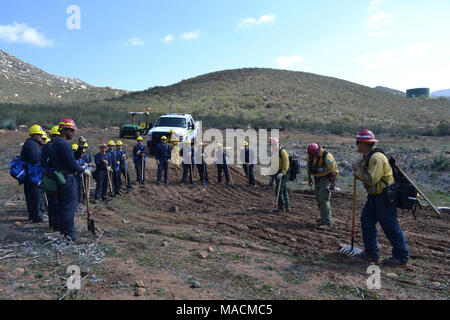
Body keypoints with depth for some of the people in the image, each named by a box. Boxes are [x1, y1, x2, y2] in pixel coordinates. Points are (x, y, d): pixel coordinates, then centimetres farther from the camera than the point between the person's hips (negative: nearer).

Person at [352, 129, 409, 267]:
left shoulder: (377, 158, -23)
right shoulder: (368, 157, 10)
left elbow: (371, 179, -30)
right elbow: (367, 176, 16)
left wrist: (358, 169, -18)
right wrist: (358, 171, -3)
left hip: (384, 197, -10)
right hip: (374, 196, 10)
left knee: (390, 226, -1)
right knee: (367, 221, 11)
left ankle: (401, 256, 14)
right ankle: (371, 253, 20)